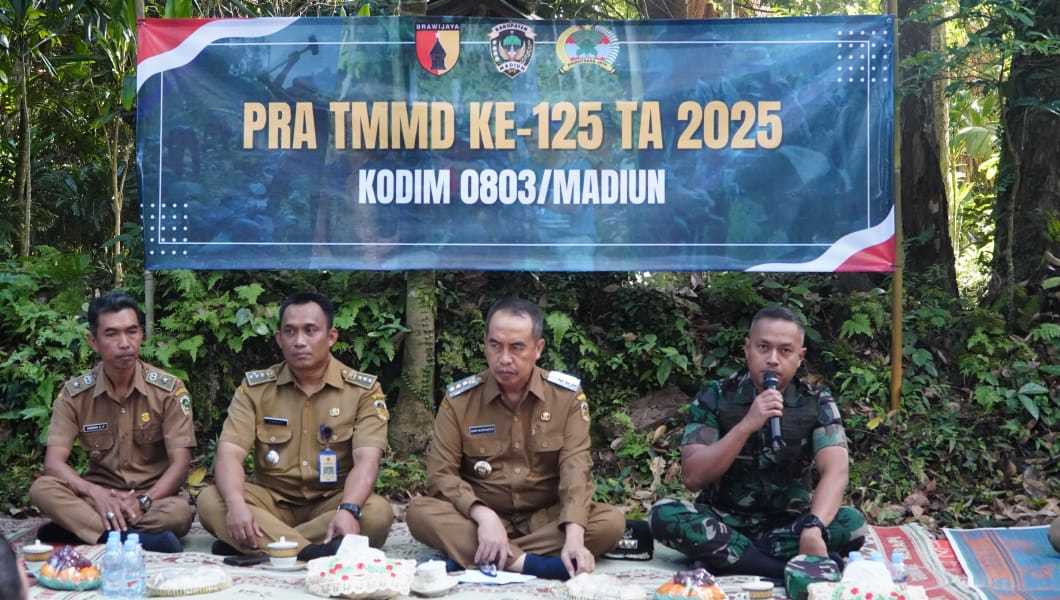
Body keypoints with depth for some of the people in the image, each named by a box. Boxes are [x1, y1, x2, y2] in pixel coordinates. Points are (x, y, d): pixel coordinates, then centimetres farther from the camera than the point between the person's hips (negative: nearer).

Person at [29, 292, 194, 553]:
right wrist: (95, 493, -30)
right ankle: (139, 539, -40)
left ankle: (75, 527, -26)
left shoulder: (169, 389, -8)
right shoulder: (74, 393, -3)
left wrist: (143, 501, -29)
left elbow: (180, 464, -11)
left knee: (180, 512, -36)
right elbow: (54, 463, -11)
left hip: (154, 496, -1)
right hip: (99, 495, 2)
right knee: (42, 489, -28)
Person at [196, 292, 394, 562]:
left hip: (332, 501, -1)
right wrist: (236, 505, -32)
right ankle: (317, 554, -40)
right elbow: (229, 453, -10)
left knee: (377, 512, -33)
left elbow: (366, 460, -16)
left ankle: (249, 546, -28)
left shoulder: (364, 390, -3)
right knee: (210, 501, -26)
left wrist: (348, 510, -37)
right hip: (272, 500, 1)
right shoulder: (255, 386, 1)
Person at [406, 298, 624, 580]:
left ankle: (482, 556, -27)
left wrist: (574, 536, -31)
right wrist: (483, 517, -27)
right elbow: (441, 474, -8)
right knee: (420, 512, -27)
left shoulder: (567, 395, -4)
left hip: (547, 518, 0)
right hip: (482, 518, 0)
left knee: (612, 522, -27)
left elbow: (575, 469, -13)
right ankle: (527, 563, -38)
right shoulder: (458, 398, -3)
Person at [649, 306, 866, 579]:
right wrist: (746, 425, -29)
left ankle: (722, 554, -26)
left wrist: (813, 529, -40)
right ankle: (796, 568, -33)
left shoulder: (817, 402, -6)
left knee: (852, 523, -27)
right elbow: (693, 477, -17)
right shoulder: (714, 397, -8)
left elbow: (836, 472, -20)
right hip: (724, 520, 0)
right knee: (664, 515, -30)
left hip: (788, 523, 0)